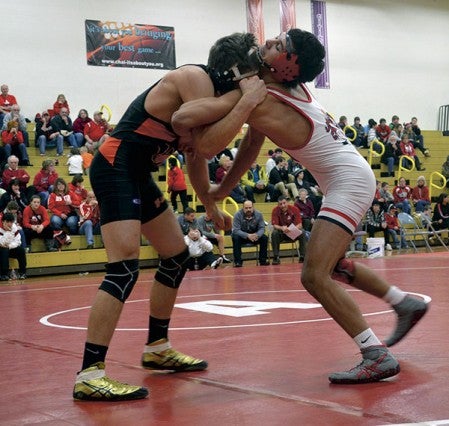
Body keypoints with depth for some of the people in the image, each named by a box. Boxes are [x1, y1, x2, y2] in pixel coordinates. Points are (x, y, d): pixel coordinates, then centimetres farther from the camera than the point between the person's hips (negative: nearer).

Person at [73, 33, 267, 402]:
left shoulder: (218, 91, 15)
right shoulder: (195, 78, -14)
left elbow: (197, 153, 23)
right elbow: (207, 146, -23)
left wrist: (211, 206, 24)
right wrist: (246, 101, -22)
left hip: (139, 176, 11)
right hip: (115, 167, -11)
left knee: (177, 256, 16)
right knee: (125, 267, -20)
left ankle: (157, 348, 29)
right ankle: (89, 375, -21)